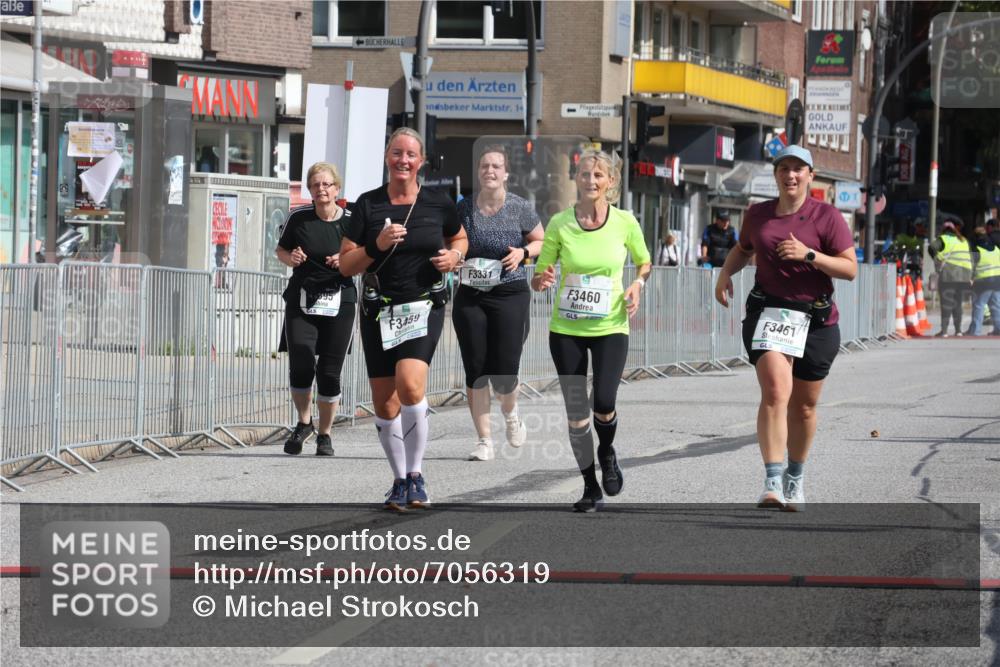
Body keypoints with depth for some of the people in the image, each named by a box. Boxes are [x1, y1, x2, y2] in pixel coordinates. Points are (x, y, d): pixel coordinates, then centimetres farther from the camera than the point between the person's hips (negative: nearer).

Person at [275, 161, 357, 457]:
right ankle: (304, 423, 15)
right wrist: (290, 258, -6)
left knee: (329, 373, -1)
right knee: (300, 367, -11)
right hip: (301, 301, 1)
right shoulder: (298, 218, 1)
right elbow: (281, 249, 15)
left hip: (339, 303, -1)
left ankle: (324, 434, 17)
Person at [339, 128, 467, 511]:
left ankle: (415, 475, -10)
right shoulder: (368, 204, 1)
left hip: (424, 307, -2)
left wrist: (454, 256, -1)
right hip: (379, 311, 2)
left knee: (409, 384, -23)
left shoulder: (438, 203, 2)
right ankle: (400, 480, 21)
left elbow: (460, 238, 21)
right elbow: (346, 265, 1)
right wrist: (377, 246, -15)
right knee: (384, 404, 3)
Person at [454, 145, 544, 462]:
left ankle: (510, 412, 29)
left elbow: (542, 242, 10)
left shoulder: (519, 208, -3)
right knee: (475, 371, -1)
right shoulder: (463, 208, 2)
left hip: (510, 295, -2)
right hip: (470, 296, 2)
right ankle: (484, 440, 9)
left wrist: (524, 251, -10)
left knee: (503, 373, -6)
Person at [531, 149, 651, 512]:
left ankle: (607, 453, 18)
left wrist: (637, 285, -6)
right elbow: (538, 277, 2)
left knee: (603, 403, -16)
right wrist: (542, 280, -21)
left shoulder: (624, 222, -3)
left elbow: (644, 262, 14)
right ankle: (591, 487, 17)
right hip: (566, 328, 1)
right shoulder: (560, 223, -4)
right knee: (576, 413, 0)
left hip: (610, 327, -1)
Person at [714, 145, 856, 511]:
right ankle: (772, 483, -26)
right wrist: (725, 273, 9)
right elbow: (743, 249, 29)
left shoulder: (826, 216, -3)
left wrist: (809, 254, -20)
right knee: (775, 393, -19)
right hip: (768, 312, 1)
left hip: (816, 319, -1)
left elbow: (850, 268, -8)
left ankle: (795, 479, 32)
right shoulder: (758, 214, 8)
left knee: (804, 405, 10)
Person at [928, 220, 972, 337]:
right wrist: (970, 277, 18)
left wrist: (938, 260, -2)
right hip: (964, 275, 5)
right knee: (958, 303, 13)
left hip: (948, 275, -5)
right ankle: (958, 330, 10)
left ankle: (944, 330, -11)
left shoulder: (943, 239, 2)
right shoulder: (963, 240, 20)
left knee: (946, 303, -5)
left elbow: (932, 248, -17)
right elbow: (970, 258, 17)